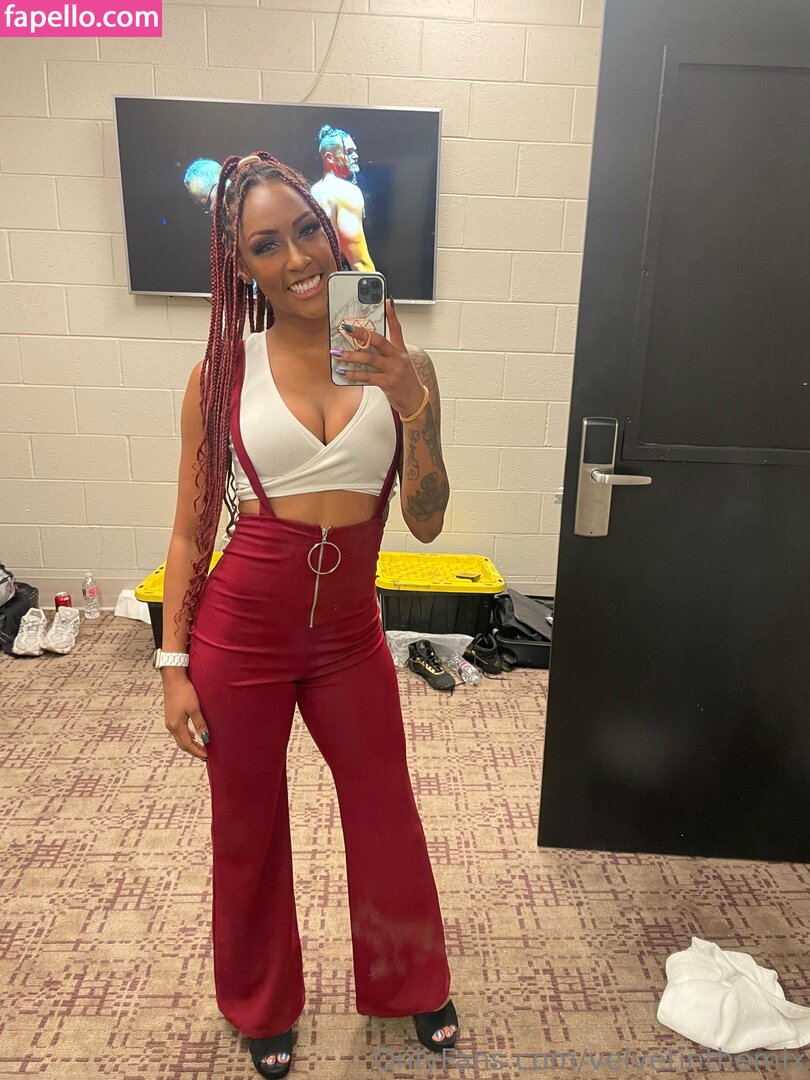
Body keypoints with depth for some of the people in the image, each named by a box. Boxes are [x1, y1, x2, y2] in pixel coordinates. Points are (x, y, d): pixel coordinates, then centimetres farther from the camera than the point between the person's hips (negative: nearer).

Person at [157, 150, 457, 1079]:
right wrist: (173, 664, -3)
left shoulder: (400, 366, -3)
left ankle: (412, 984, 48)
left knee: (388, 816, 17)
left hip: (348, 636, 2)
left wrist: (412, 406, -19)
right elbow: (190, 532, -1)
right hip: (240, 633, -1)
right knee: (247, 832, 17)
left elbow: (426, 523, -5)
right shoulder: (223, 371, -6)